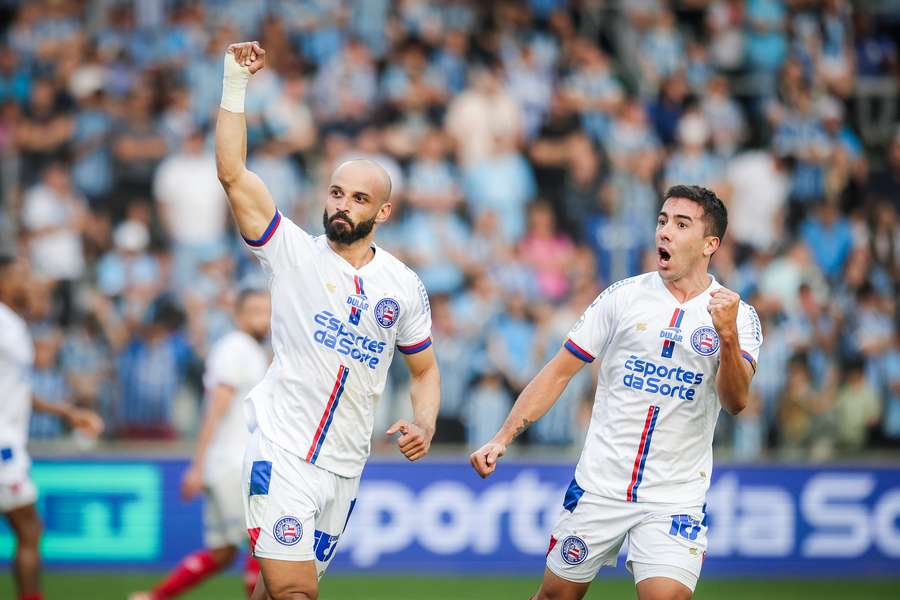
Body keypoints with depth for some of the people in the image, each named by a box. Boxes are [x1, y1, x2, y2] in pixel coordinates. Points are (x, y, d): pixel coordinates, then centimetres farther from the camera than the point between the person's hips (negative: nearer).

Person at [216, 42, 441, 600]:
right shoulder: (294, 252, -1)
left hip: (346, 465, 4)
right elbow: (233, 173, -10)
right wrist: (236, 82, -15)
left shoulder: (405, 286, 9)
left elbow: (425, 369, 20)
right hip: (283, 450, -4)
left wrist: (425, 424, 0)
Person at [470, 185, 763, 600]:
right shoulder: (623, 297, 2)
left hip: (674, 499, -2)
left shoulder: (739, 317, -2)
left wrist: (728, 336, -34)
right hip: (599, 484, 2)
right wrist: (502, 438, 0)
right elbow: (560, 372, 7)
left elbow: (735, 402, -17)